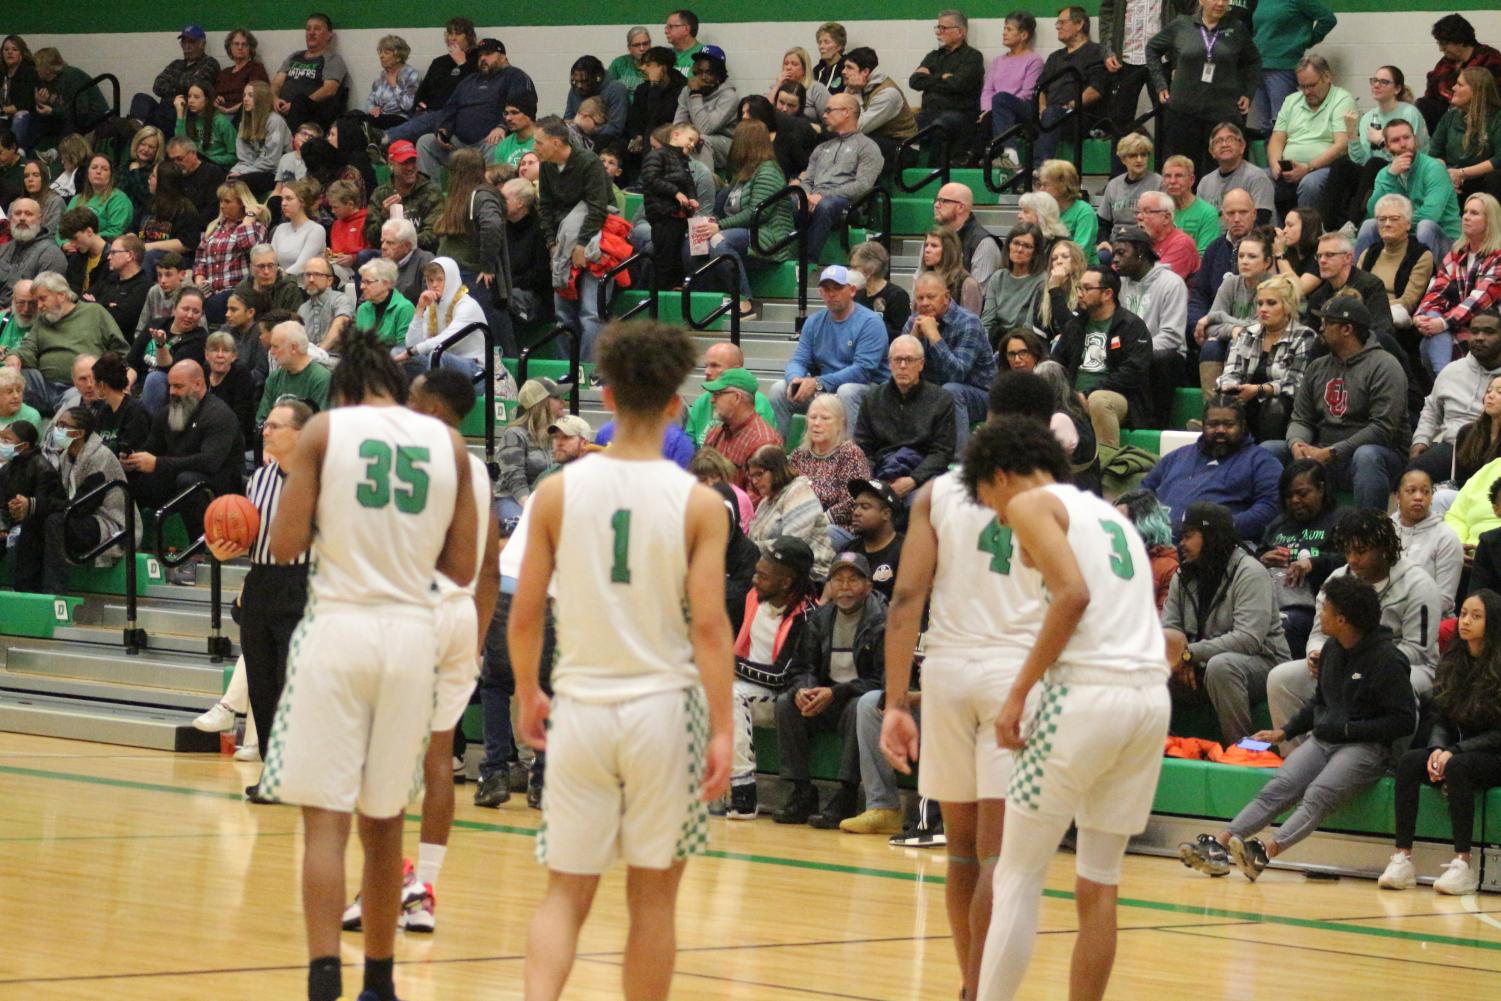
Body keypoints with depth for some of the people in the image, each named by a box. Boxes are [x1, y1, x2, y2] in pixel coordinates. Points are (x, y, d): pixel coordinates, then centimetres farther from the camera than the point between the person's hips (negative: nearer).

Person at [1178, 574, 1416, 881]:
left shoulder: (1387, 660, -11)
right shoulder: (1332, 649, 14)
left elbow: (1404, 721, -13)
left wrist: (1348, 729, -13)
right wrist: (1285, 731, 20)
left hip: (1365, 747, -7)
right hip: (1323, 740, 7)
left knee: (1317, 795, -30)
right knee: (1278, 788, -16)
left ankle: (1266, 851, -50)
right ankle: (1218, 846, -31)